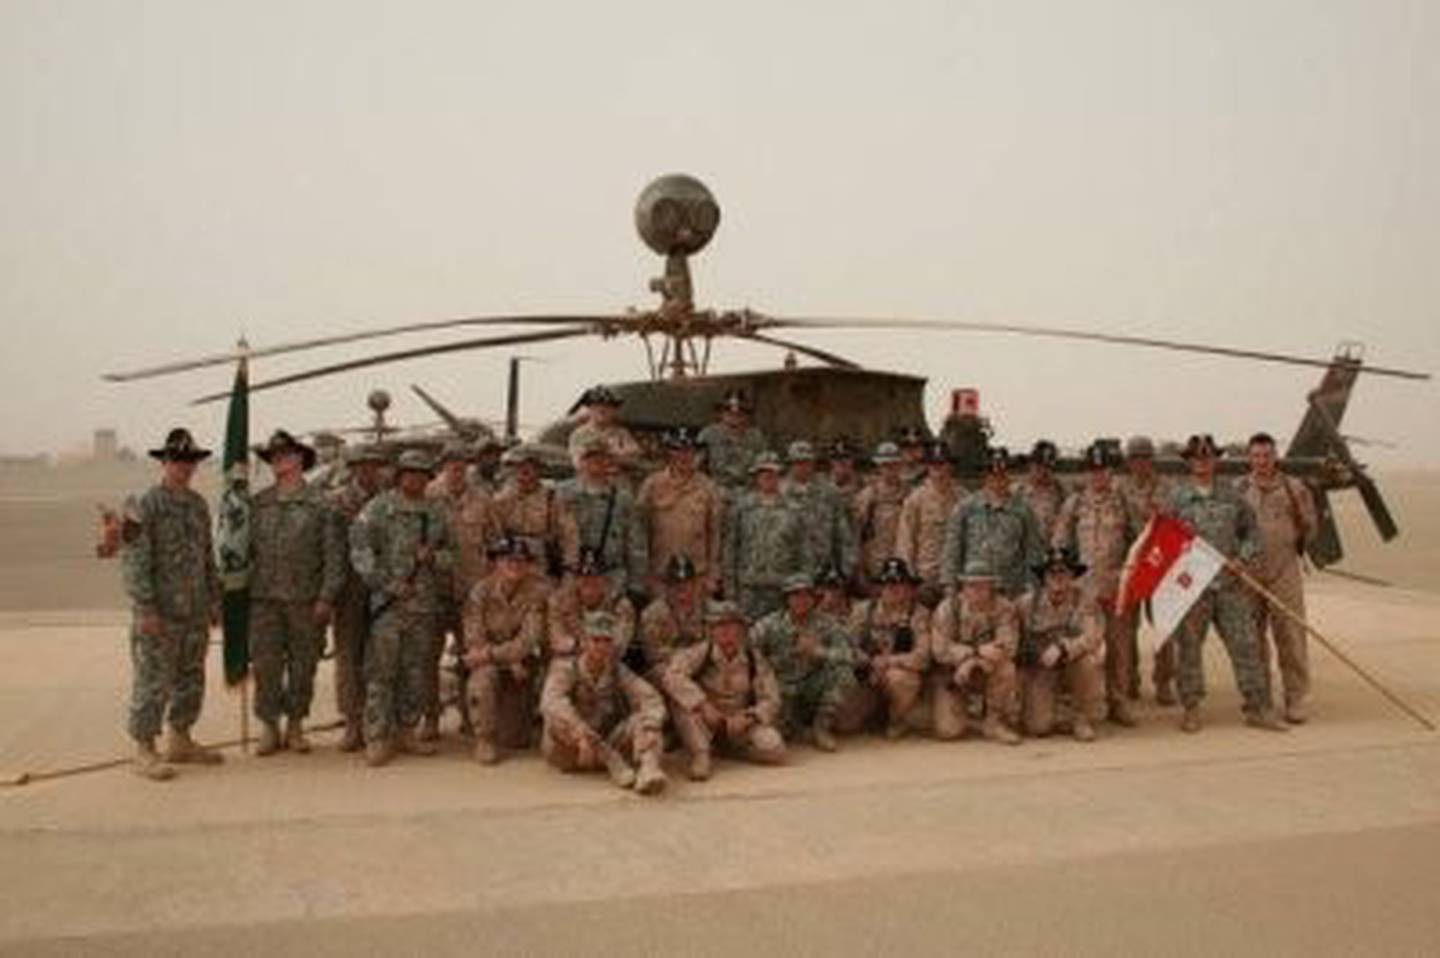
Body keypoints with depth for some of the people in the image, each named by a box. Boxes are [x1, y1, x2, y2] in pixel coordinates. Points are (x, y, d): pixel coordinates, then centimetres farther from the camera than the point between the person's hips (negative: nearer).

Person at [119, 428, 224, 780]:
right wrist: (145, 609, -19)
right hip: (159, 614, -7)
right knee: (153, 682, -3)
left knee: (191, 680, 13)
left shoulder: (199, 505, 12)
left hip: (195, 613, 7)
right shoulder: (144, 506, -10)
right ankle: (144, 752, 5)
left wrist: (214, 600, 14)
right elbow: (134, 561, -14)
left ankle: (180, 742, 26)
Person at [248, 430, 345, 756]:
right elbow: (245, 548, 12)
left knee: (303, 665, 6)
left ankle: (295, 726, 20)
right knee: (265, 665, 3)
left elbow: (334, 554, -3)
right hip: (264, 599, 2)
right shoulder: (257, 503, 9)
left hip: (306, 601, -2)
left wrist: (326, 597, -9)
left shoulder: (319, 503, -1)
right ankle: (269, 727, 16)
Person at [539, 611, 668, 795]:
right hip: (569, 753, -3)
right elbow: (551, 702, -31)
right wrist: (581, 736, -44)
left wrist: (649, 729, -35)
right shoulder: (565, 668, -11)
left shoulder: (619, 672, -1)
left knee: (643, 718, -19)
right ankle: (616, 765, -31)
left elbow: (651, 699, -14)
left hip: (608, 745, 3)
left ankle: (649, 769, -46)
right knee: (558, 719, -32)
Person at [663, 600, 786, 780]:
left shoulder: (755, 661, -7)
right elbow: (672, 676, -32)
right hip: (706, 724, -2)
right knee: (681, 699, -31)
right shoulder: (700, 653, -15)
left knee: (774, 749, -24)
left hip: (739, 724, 3)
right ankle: (701, 754, -20)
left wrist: (748, 717, -26)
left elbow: (771, 700, -7)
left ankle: (731, 746, 7)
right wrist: (703, 705, -38)